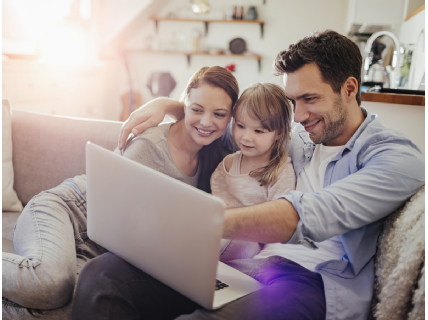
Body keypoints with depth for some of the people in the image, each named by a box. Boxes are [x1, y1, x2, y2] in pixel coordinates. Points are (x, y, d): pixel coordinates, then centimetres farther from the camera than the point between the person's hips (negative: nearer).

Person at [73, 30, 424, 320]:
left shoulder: (398, 157, -3)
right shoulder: (301, 139, 17)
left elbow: (311, 216, -21)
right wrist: (168, 104, 15)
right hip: (255, 265, 6)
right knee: (102, 274, -17)